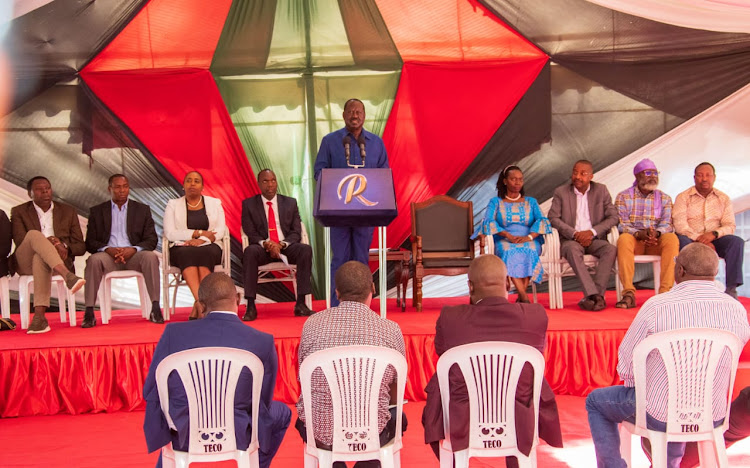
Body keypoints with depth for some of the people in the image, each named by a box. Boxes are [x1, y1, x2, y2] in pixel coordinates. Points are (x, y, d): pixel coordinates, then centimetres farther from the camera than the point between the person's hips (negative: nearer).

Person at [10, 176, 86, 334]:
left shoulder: (68, 211, 16)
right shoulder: (19, 212, 13)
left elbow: (81, 246, 11)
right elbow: (20, 242, -3)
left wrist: (64, 247, -13)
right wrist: (48, 242, -19)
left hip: (59, 260, 0)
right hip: (25, 262, 0)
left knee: (40, 257, -37)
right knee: (34, 234, -33)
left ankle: (39, 315, -49)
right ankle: (68, 276, -52)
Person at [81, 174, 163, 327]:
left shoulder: (143, 210, 15)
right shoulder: (96, 211, 14)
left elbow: (151, 240, 6)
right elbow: (90, 242, 6)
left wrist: (133, 250, -15)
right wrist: (108, 249, -15)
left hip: (133, 255, 0)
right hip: (108, 255, 0)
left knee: (151, 257, -32)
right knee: (94, 260, -33)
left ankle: (155, 308, -33)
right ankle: (89, 313, -32)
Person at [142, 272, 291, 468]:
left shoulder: (173, 333, -7)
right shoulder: (263, 342, -10)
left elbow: (149, 392, 0)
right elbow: (263, 404, 1)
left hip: (181, 438, 2)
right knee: (282, 413, 29)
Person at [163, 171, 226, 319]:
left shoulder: (214, 203, 16)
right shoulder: (173, 205, 13)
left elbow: (220, 231, 4)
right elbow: (170, 233, -1)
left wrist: (201, 240, -14)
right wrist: (199, 233, -8)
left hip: (209, 247, 0)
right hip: (181, 248, 0)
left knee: (204, 253, -35)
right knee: (188, 254, -36)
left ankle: (198, 306, -39)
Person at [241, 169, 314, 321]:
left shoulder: (290, 203, 12)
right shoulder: (248, 204, 8)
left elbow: (296, 232, 5)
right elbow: (250, 233, 0)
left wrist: (282, 244, -15)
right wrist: (266, 243, -20)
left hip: (287, 247, 2)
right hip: (263, 248, -1)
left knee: (306, 249, -30)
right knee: (250, 251, -36)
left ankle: (300, 304, -29)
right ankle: (251, 306, -34)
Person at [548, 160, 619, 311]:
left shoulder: (601, 190, 8)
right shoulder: (561, 192, 6)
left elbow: (613, 217, 3)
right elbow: (553, 218, -2)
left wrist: (592, 232, -12)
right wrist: (574, 234, -15)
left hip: (594, 239, 2)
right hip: (570, 240, -1)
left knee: (611, 249, -30)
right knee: (572, 248, -36)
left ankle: (594, 296, -32)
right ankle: (594, 295, -42)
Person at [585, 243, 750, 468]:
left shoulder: (657, 306, -22)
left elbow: (626, 362, -12)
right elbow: (727, 363, 7)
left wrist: (637, 386, 10)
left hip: (660, 414, -4)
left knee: (595, 401, 23)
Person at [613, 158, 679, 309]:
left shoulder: (664, 198, 14)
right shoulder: (623, 197, 7)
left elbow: (667, 224, 0)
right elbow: (623, 224, -4)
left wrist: (656, 233, -24)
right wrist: (639, 233, -24)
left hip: (657, 242, 2)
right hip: (634, 240, -2)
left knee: (672, 239, -31)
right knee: (623, 239, -36)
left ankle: (665, 291, -34)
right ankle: (628, 293, -39)